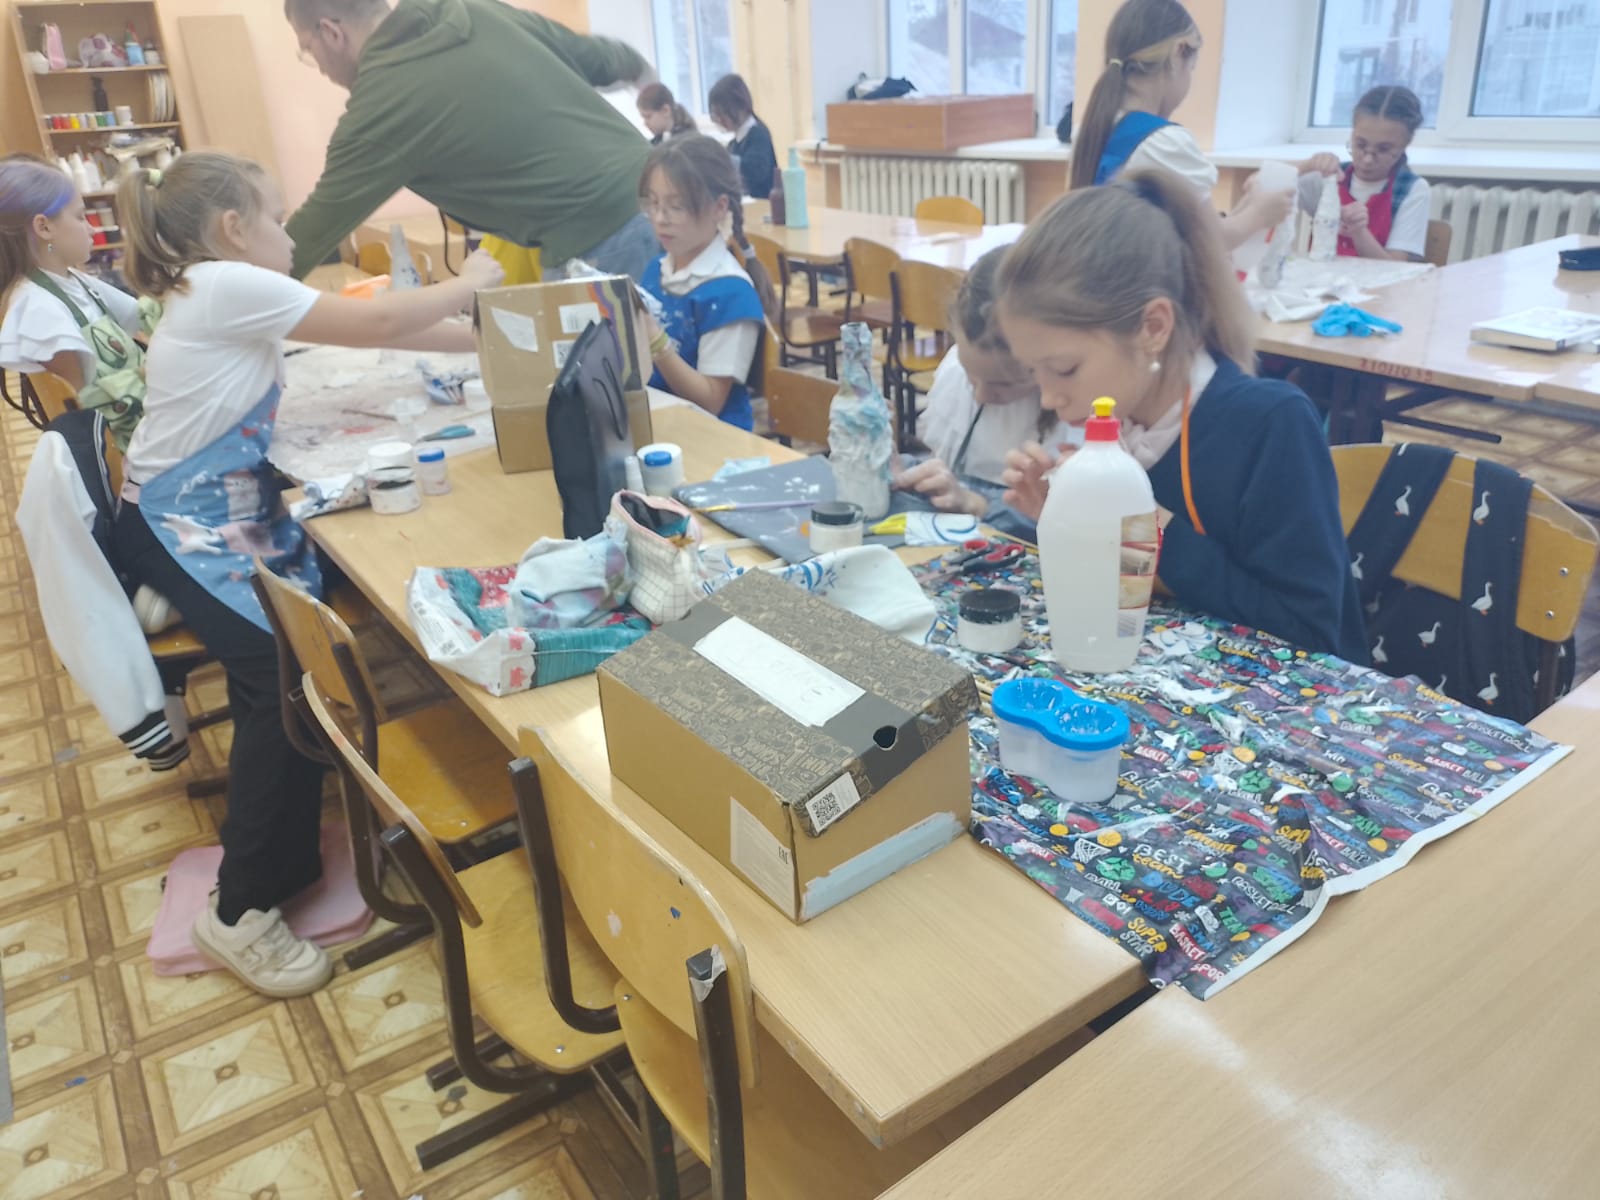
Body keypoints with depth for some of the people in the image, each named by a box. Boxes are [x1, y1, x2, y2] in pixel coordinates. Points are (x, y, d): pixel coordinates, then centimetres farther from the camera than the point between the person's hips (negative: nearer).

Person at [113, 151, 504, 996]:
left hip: (224, 513, 10)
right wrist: (470, 282, -2)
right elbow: (377, 325, -18)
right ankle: (242, 914, -10)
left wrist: (481, 338, 6)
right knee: (290, 675, -22)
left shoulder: (222, 289, 11)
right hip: (179, 532, -10)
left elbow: (362, 330, 10)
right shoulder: (226, 285, -20)